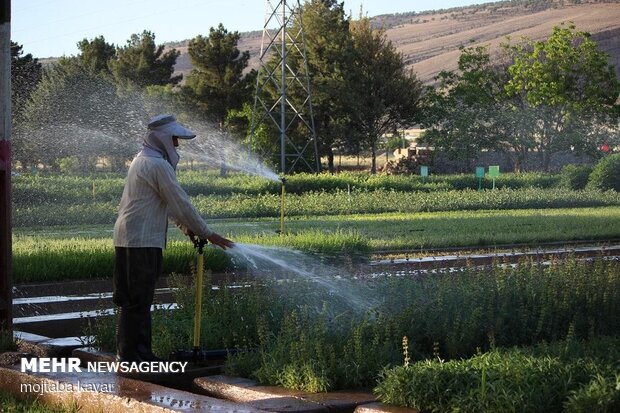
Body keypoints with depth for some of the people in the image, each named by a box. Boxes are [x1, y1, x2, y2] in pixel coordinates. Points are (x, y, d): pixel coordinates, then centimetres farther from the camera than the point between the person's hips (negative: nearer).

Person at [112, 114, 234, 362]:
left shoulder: (142, 160, 19)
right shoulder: (158, 165, -13)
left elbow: (167, 202, 25)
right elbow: (181, 202, -13)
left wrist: (187, 228, 21)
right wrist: (207, 234, -5)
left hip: (126, 237, 10)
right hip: (142, 241, -10)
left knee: (130, 300, 12)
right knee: (138, 301, -7)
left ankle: (127, 352, 17)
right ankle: (133, 354, -5)